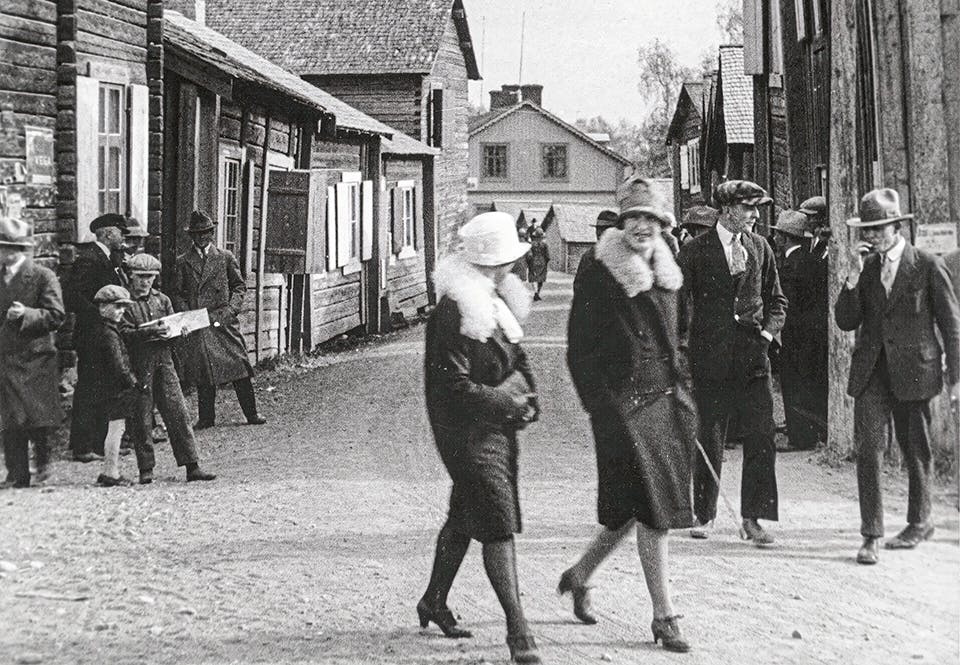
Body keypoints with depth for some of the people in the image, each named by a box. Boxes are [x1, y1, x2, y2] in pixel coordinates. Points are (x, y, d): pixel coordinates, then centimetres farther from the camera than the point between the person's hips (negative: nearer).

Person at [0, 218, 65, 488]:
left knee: (38, 417, -7)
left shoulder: (43, 277, -3)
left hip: (36, 357, -4)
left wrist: (26, 314, -21)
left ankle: (43, 458, 20)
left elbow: (56, 316, -9)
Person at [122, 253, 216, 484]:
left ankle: (192, 467, 0)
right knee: (141, 418, 0)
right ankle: (146, 469, 8)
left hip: (164, 361, 4)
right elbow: (125, 333, -11)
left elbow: (174, 327, 15)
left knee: (178, 413, -1)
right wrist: (150, 332, -25)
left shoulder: (162, 300, 16)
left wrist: (168, 333, -9)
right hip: (139, 363, -4)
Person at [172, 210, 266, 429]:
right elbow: (176, 293, 10)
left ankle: (251, 413, 5)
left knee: (238, 365, -2)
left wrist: (231, 308, -4)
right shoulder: (183, 262, 9)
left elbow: (239, 286, 11)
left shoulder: (225, 257, 8)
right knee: (202, 370, 0)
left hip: (224, 321, 0)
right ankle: (206, 417, 7)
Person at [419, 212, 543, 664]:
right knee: (498, 525, -11)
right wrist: (503, 401, -15)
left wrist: (527, 398, 2)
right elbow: (453, 384, -20)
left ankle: (434, 602, 35)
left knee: (465, 518, 19)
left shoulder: (499, 303, 11)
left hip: (499, 427, 9)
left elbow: (517, 358, 20)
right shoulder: (453, 313, -19)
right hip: (468, 431, -9)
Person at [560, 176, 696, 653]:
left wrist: (683, 394, 15)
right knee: (650, 509, -8)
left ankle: (579, 576, 32)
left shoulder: (665, 271, 13)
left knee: (630, 509, 9)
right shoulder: (597, 270, -8)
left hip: (665, 399, 7)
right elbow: (580, 347, -9)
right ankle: (664, 615, -1)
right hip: (621, 401, -7)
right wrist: (600, 406, -14)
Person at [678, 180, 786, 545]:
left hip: (752, 355, 3)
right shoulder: (695, 251, -2)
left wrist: (768, 330, 3)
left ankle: (753, 517, 2)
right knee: (709, 440, 4)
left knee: (761, 438, -4)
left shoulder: (759, 247, 10)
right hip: (710, 357, -3)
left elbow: (776, 299, 18)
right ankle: (704, 515, 17)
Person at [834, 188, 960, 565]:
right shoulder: (866, 268, 10)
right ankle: (871, 536, -7)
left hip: (913, 369, -3)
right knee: (868, 447, -9)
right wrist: (854, 275, -8)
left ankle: (919, 523, 29)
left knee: (916, 450, 9)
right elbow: (846, 322, 3)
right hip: (871, 371, 3)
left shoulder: (928, 266, -3)